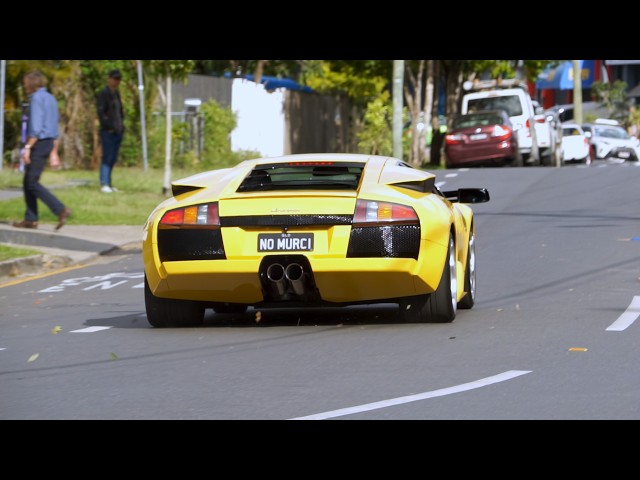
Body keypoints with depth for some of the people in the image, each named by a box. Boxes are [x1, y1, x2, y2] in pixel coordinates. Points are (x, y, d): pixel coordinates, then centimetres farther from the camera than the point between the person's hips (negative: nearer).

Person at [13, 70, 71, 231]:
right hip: (49, 144, 9)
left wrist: (27, 147, -22)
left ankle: (61, 210, -19)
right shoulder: (50, 99, 17)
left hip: (38, 143, -9)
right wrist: (54, 153, 22)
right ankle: (30, 219, 10)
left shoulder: (37, 98, -12)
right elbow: (55, 129, 19)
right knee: (27, 182, 12)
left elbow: (36, 127, -21)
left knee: (32, 183, -9)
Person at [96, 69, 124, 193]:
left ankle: (108, 183, 11)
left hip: (117, 131, 8)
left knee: (113, 159, 7)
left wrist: (121, 126, 11)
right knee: (107, 157, -10)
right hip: (108, 131, -8)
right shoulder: (104, 93, -6)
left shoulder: (116, 93, 18)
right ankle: (104, 184, -11)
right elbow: (101, 112, -13)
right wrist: (108, 127, -16)